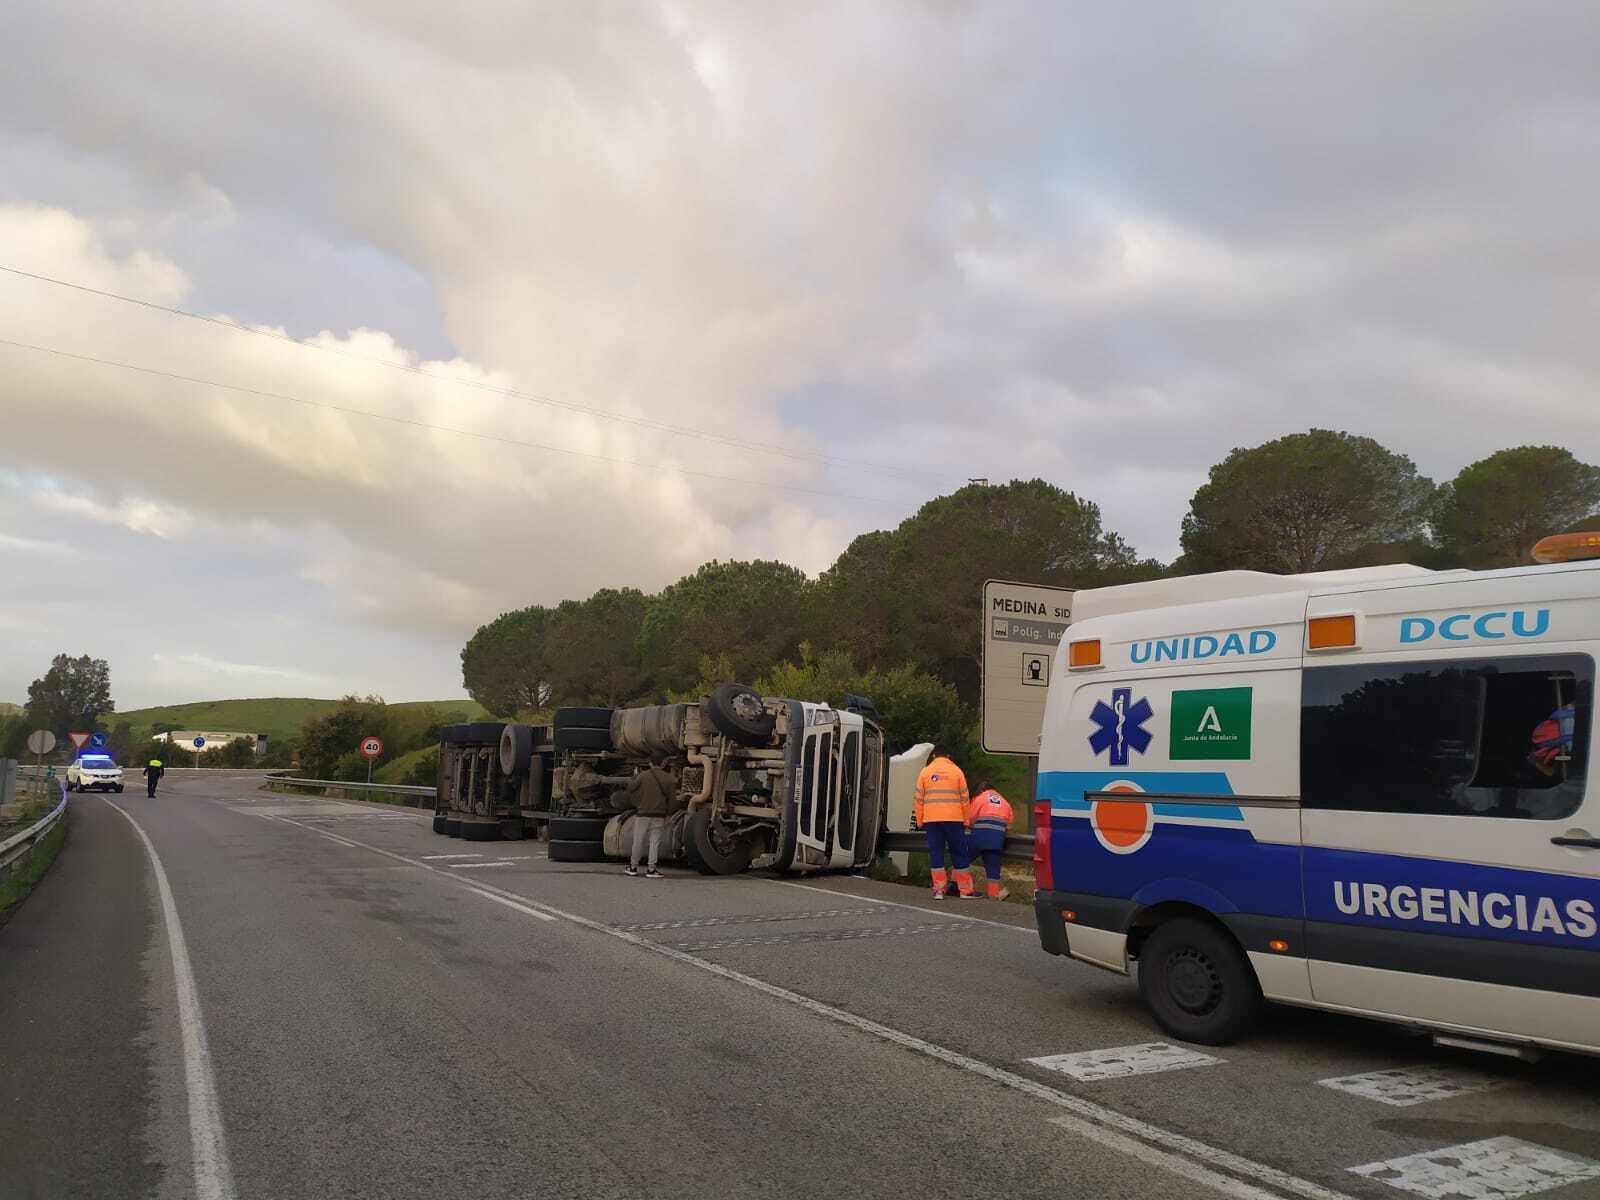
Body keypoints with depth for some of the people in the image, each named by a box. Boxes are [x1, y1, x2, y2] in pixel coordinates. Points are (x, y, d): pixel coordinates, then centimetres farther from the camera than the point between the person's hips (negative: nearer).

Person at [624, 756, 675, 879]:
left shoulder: (643, 776, -6)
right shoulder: (667, 778, -2)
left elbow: (631, 787, -4)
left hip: (642, 814, 0)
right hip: (659, 816, 0)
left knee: (638, 841, 10)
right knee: (655, 842, 4)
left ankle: (633, 867, 20)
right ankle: (651, 869, 1)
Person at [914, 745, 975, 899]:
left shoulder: (925, 772, 6)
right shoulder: (956, 771, 3)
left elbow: (919, 799, 5)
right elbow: (964, 798, 3)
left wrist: (920, 820, 12)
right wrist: (966, 820, 10)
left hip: (931, 819, 1)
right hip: (954, 819, -1)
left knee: (936, 854, 5)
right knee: (959, 854, 7)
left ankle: (939, 890, 2)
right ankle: (966, 890, 10)